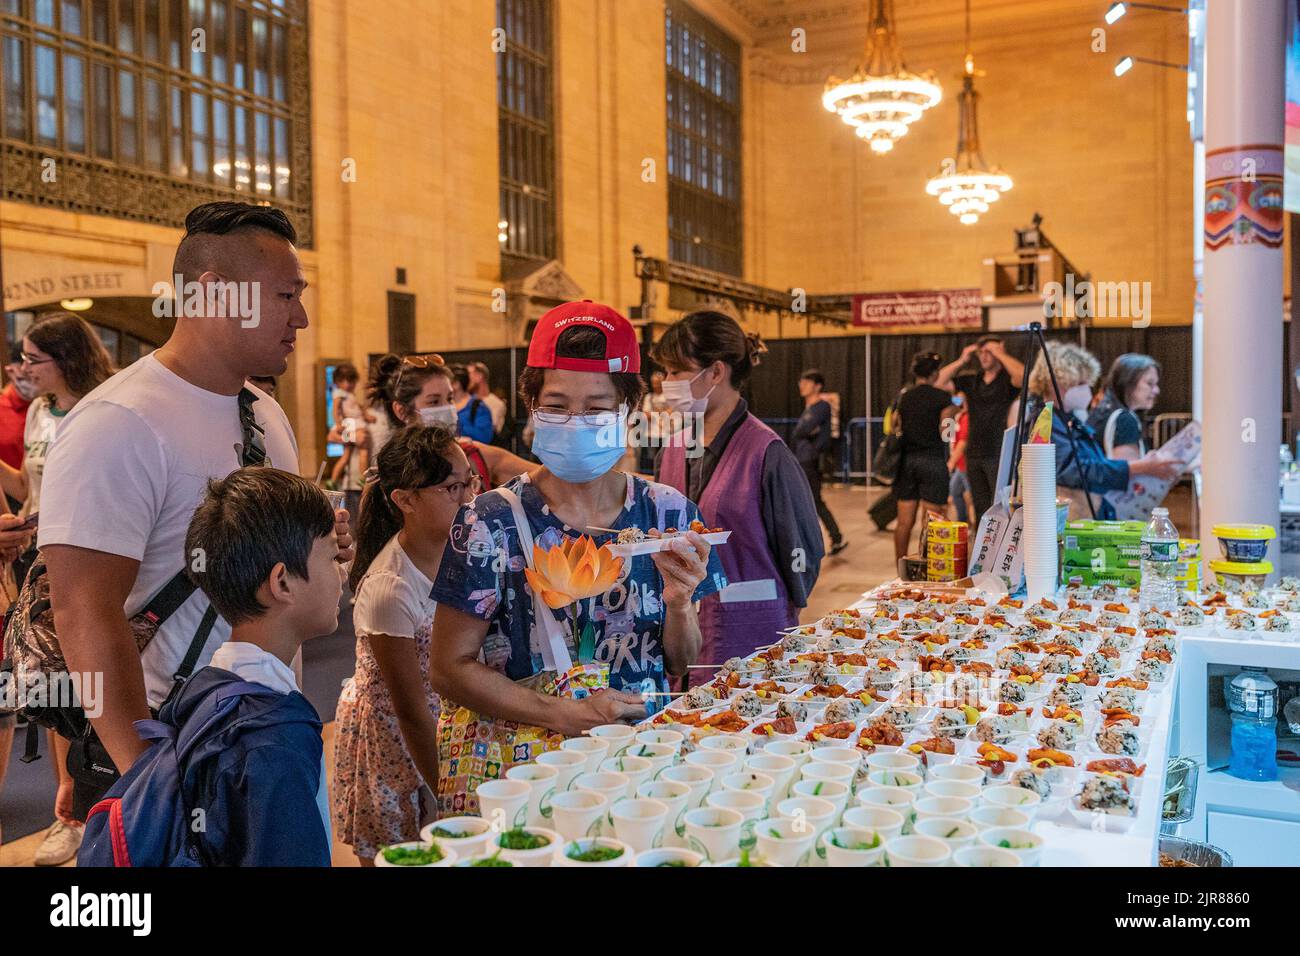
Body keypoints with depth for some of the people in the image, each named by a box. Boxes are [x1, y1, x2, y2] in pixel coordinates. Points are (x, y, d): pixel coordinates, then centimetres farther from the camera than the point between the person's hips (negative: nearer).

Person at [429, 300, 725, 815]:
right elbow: (450, 668, -4)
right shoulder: (493, 522, -6)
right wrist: (563, 714, -15)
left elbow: (680, 665, 10)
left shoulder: (667, 513, 2)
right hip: (520, 763, -2)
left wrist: (680, 603, -11)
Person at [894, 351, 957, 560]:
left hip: (907, 459, 5)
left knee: (905, 521, 7)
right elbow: (944, 434, -9)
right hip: (932, 460, -5)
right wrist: (952, 412, 6)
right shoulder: (943, 398, -7)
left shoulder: (903, 397, 8)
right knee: (930, 522, -1)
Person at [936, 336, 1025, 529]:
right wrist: (962, 360, 1)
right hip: (974, 453, 6)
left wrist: (1000, 354, -15)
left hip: (999, 454, -6)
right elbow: (939, 383, 7)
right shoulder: (971, 379, 13)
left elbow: (1023, 375, -25)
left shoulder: (1007, 379, -2)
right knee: (980, 510, 11)